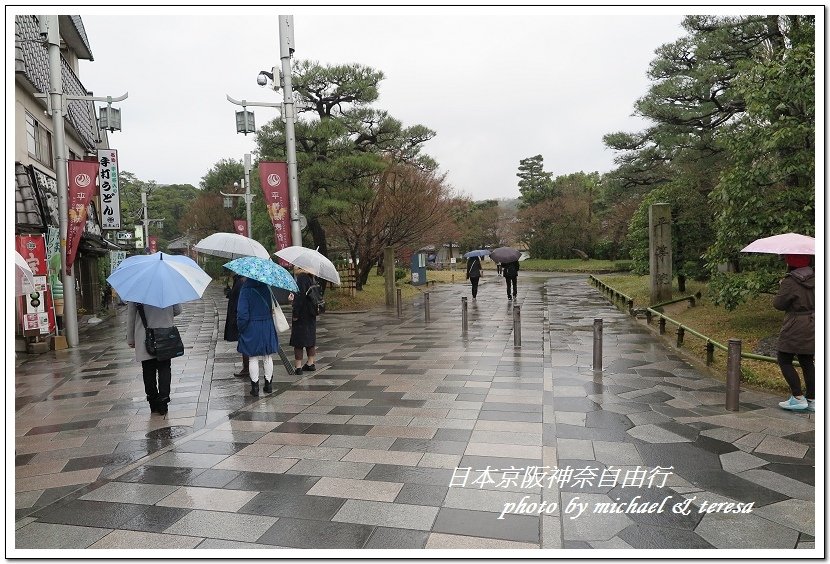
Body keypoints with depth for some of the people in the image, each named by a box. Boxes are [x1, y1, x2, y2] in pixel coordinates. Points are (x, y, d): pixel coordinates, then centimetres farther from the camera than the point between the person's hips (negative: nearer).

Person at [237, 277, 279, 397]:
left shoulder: (245, 290, -14)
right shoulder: (266, 288, -1)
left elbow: (242, 313, -14)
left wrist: (241, 327, -4)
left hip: (252, 328, -4)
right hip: (267, 327, 4)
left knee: (253, 358, 6)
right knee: (268, 357, 13)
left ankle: (255, 386, 8)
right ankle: (268, 384, 21)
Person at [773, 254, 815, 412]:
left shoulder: (789, 282, -16)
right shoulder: (814, 279, 5)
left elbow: (778, 304, -11)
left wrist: (781, 288, 5)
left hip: (795, 328, -7)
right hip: (812, 326, 8)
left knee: (784, 361, 3)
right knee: (807, 362, 15)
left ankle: (798, 398, 0)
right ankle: (811, 399, 19)